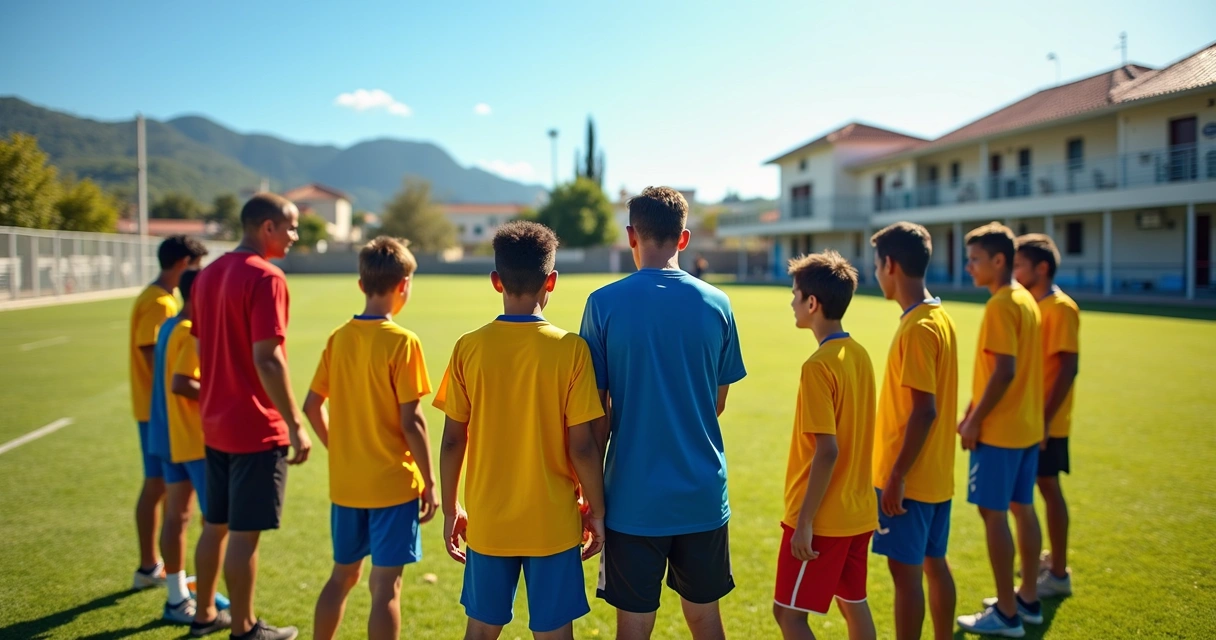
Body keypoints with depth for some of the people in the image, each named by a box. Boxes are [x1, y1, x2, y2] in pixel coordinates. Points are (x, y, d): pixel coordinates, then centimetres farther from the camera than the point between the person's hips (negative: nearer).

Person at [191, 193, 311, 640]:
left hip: (215, 424, 8)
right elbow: (267, 358, -22)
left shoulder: (209, 274, 10)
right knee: (245, 533, 3)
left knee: (215, 525, 19)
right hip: (256, 430, -8)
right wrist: (295, 425, -18)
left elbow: (203, 349, 16)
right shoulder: (265, 277, -17)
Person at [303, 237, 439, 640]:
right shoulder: (402, 342, -15)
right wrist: (429, 484, -7)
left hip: (345, 484, 6)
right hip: (393, 485, -6)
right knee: (385, 587, 2)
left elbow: (311, 405, 7)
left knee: (342, 575, 20)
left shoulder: (339, 338, 2)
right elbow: (411, 421, -15)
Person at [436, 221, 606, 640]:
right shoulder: (570, 349, -12)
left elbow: (452, 441, -2)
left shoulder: (469, 348, -6)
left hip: (487, 523, 2)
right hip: (553, 524, -2)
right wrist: (597, 511, 3)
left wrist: (451, 510, 10)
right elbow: (581, 447, -11)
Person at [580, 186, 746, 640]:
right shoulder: (716, 304, -1)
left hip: (634, 498, -2)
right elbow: (718, 402, 8)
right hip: (703, 495, 3)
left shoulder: (604, 304, -9)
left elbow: (598, 413, -6)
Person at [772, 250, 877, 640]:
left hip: (822, 518, -8)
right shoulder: (859, 355, 5)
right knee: (853, 605, 17)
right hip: (857, 512, 9)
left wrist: (804, 522, -18)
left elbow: (827, 451, -23)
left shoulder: (819, 366, -20)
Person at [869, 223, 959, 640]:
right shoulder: (940, 318, 9)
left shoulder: (918, 328, -19)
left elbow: (924, 411, -22)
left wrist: (896, 476, -19)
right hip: (937, 474, 9)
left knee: (905, 571, 0)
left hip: (910, 479, -9)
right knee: (934, 564, 17)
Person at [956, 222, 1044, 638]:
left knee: (993, 513, -2)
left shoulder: (1001, 305, -17)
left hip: (999, 431, -9)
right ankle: (1028, 599, 26)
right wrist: (974, 412, 16)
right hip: (1028, 427, 9)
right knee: (1022, 508, 15)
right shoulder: (1025, 299, 12)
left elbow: (1004, 371, -23)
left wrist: (974, 420, -15)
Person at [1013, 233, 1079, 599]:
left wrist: (1045, 418, -23)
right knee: (1034, 489, 16)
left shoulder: (1060, 308, -15)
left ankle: (1059, 575, 10)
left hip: (1045, 422, -8)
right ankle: (1052, 559, 31)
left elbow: (1068, 368, -19)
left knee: (1048, 487, 0)